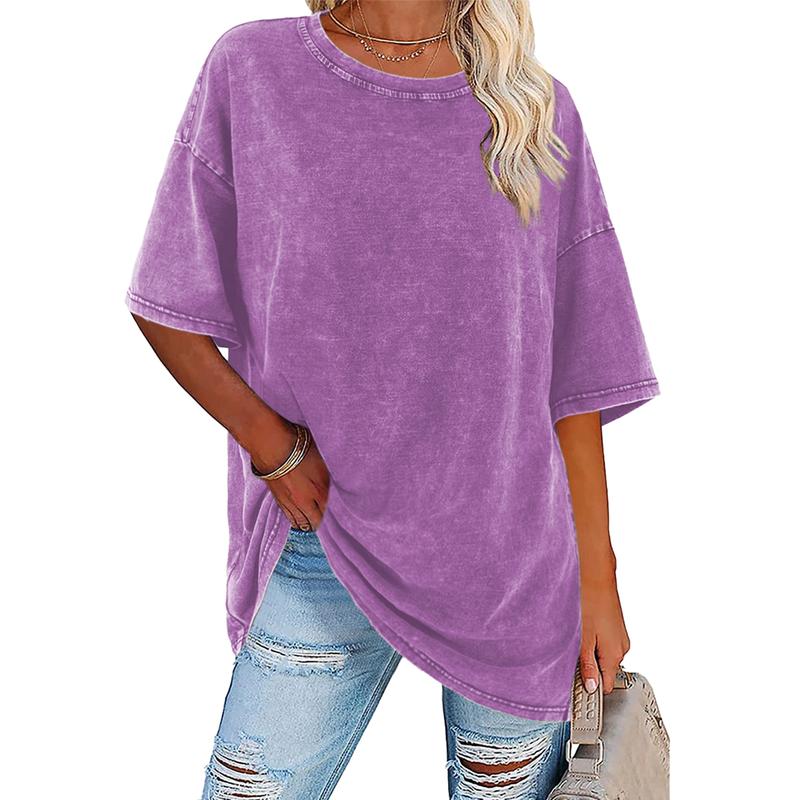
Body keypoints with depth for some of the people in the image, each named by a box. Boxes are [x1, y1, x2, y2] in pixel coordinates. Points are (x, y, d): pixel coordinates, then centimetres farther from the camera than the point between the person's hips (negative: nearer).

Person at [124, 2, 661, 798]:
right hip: (320, 550, 0)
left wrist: (598, 581, 2)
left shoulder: (538, 111, 1)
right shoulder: (249, 70, -2)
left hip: (514, 561, 1)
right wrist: (273, 447, -10)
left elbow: (573, 374, 1)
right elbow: (165, 305, 3)